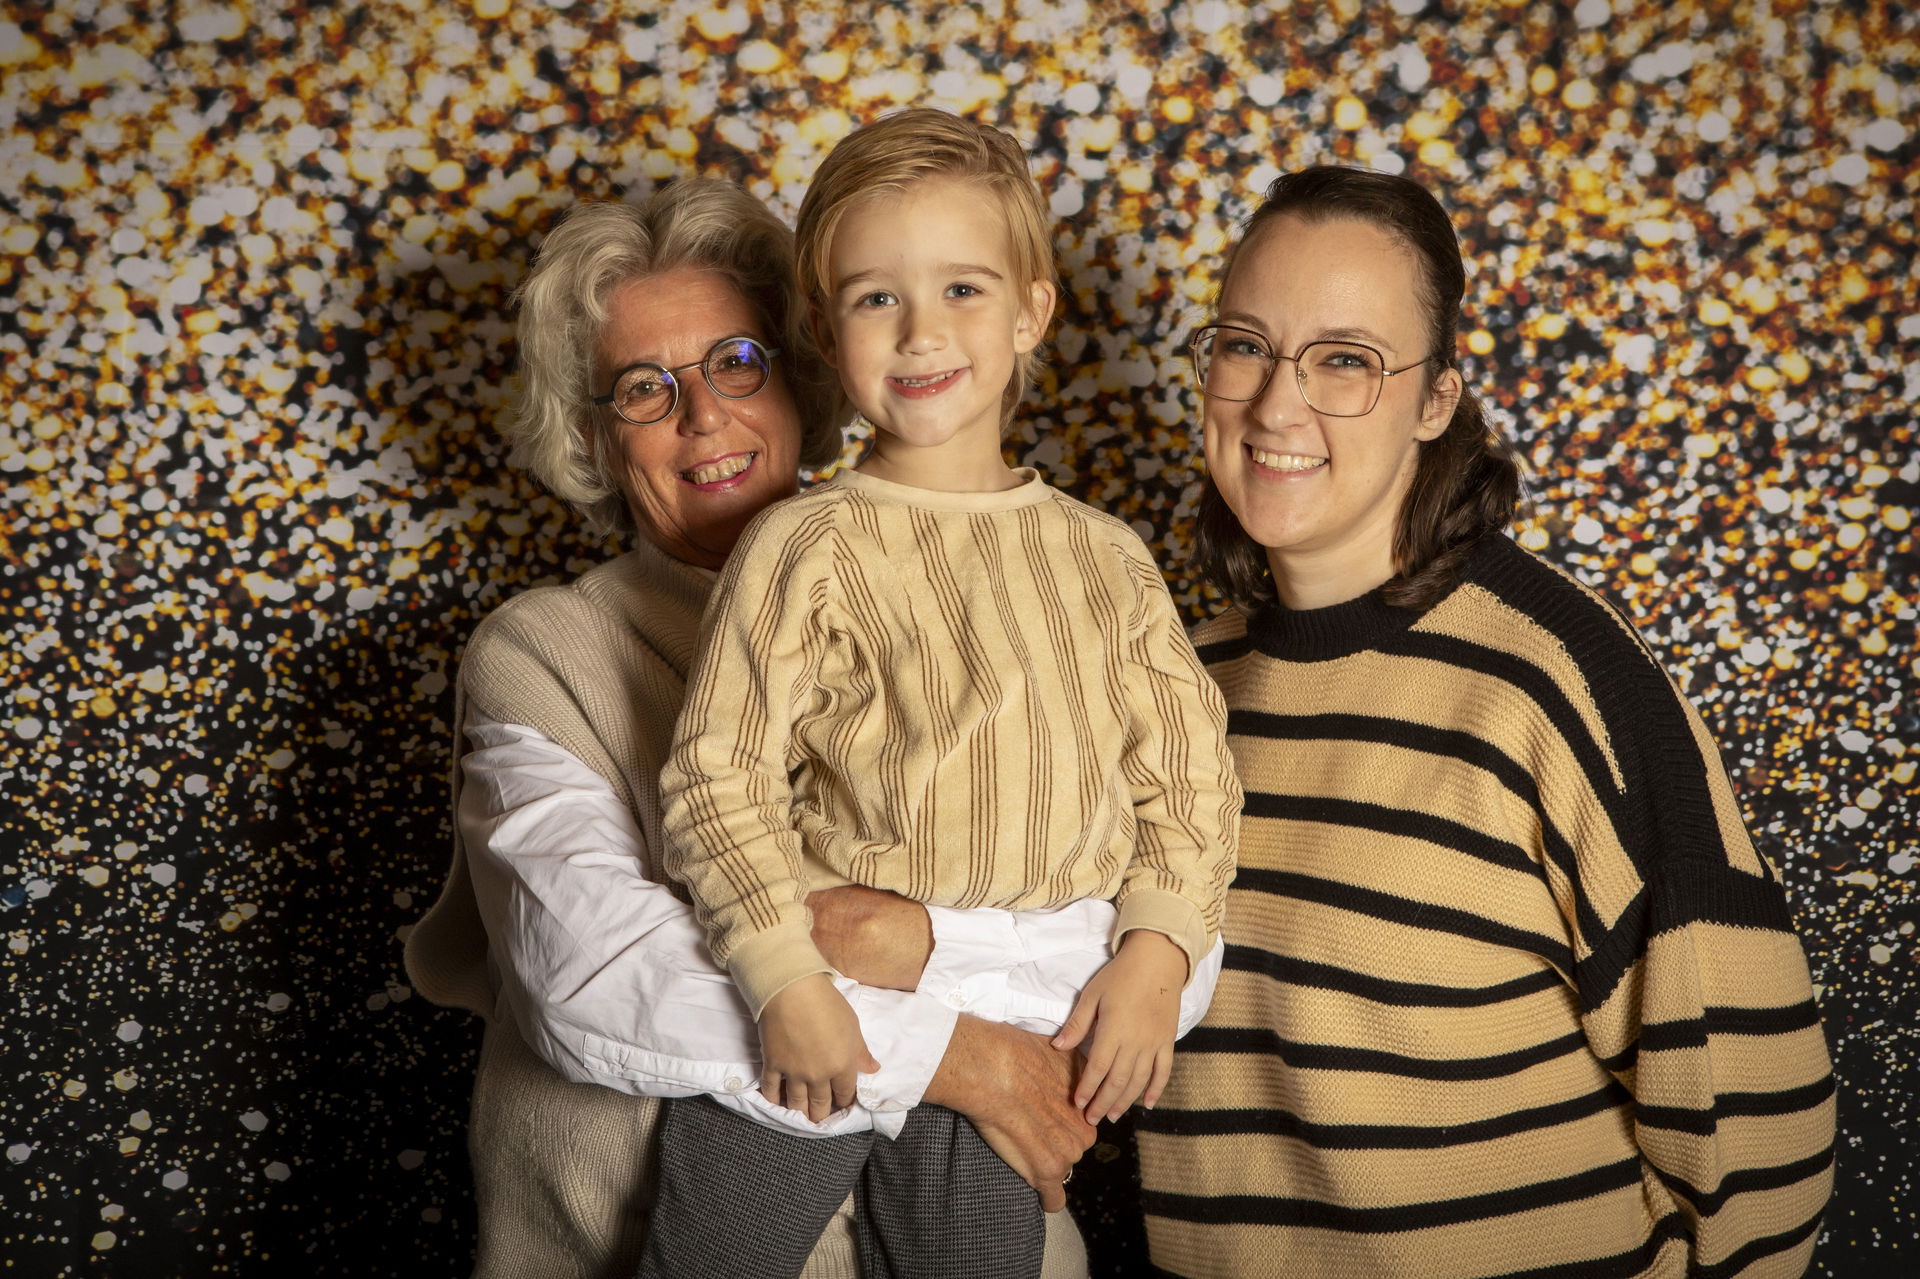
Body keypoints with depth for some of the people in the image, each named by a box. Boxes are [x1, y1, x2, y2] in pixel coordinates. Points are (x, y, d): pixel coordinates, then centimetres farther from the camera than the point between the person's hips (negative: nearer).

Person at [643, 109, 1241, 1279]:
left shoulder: (1105, 558, 3)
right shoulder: (807, 549, -8)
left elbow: (1188, 769, 5)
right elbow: (719, 773, -10)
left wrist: (1156, 952, -7)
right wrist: (787, 980, -17)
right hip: (817, 1018, -3)